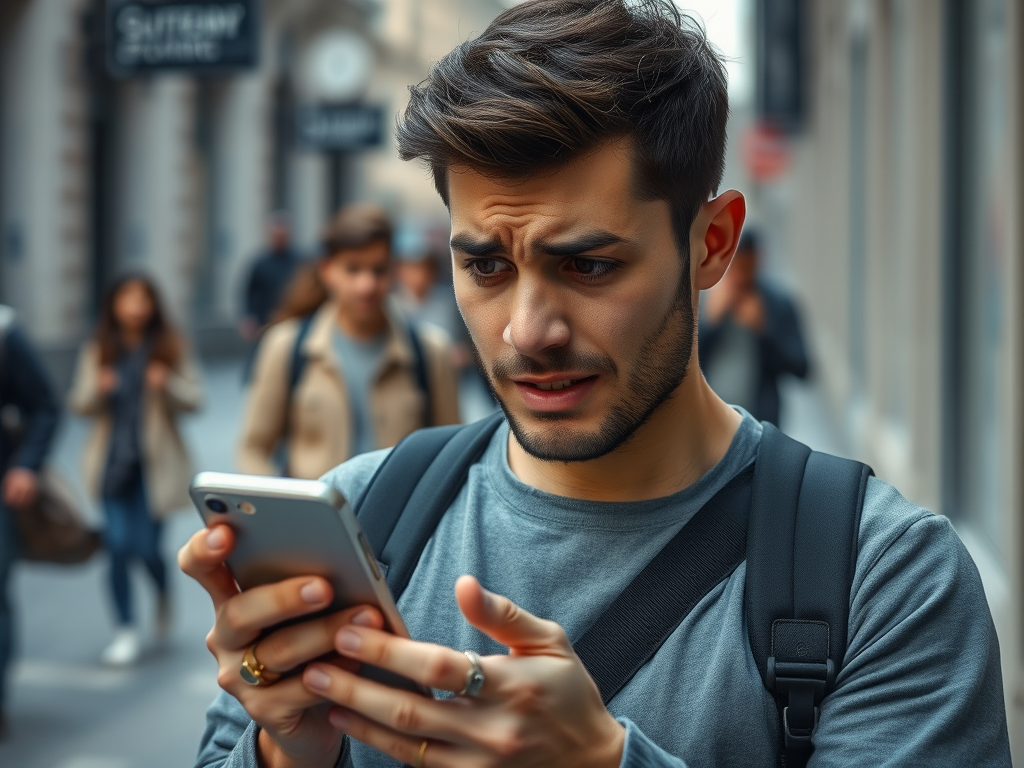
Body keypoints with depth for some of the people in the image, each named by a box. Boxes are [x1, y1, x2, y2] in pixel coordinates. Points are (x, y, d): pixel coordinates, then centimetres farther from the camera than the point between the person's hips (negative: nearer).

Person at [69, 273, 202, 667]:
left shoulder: (171, 348, -1)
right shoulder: (97, 351, 3)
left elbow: (194, 399, -3)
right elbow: (79, 404, 4)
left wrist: (167, 386, -22)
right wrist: (98, 390, -17)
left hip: (154, 463, -1)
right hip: (113, 461, 1)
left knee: (147, 546, -1)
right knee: (118, 545, -7)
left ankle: (163, 595, 34)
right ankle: (127, 631, 6)